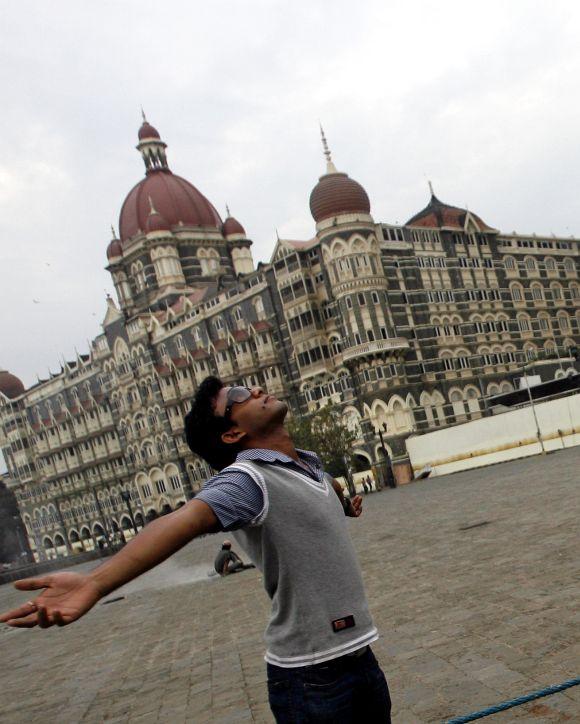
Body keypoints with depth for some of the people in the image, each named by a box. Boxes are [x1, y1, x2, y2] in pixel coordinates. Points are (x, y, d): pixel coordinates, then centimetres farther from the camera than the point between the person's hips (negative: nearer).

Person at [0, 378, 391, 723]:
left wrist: (344, 503, 18)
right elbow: (184, 520, -40)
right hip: (313, 676, -7)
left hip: (359, 652, 7)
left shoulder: (311, 463, 5)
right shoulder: (247, 480, -20)